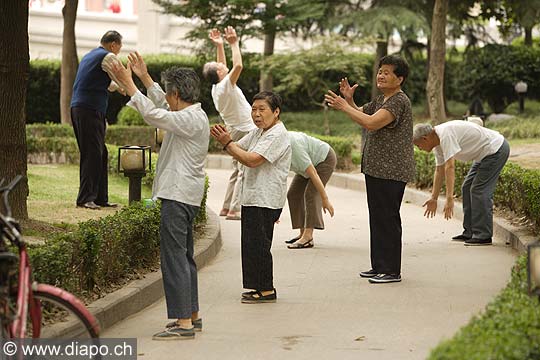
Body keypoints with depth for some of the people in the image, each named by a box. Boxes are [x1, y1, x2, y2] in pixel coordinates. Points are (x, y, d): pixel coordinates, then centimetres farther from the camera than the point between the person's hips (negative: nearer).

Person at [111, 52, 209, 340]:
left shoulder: (191, 119, -16)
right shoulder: (193, 115, 15)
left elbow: (153, 114, -22)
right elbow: (162, 107, 30)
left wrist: (128, 83, -15)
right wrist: (144, 77, 30)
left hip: (178, 196, -11)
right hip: (186, 195, 11)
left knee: (174, 257, -10)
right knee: (184, 256, 16)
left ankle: (183, 322, -11)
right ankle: (192, 316, 22)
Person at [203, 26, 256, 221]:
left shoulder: (216, 88, 5)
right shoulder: (225, 86, -20)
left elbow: (223, 66, 20)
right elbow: (238, 65, -32)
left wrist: (220, 46, 15)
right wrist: (234, 44, -22)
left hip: (236, 131, 10)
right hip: (245, 131, -10)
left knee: (238, 170, 16)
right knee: (245, 171, -8)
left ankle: (226, 207, 16)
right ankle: (234, 210, -11)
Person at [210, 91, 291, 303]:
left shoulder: (277, 135, -14)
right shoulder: (258, 132, 18)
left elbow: (252, 160, -22)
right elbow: (239, 148, 15)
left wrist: (227, 143, -18)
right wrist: (224, 139, -5)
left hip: (266, 201, -10)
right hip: (252, 197, 10)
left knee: (258, 244, -7)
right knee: (251, 244, 12)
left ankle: (267, 290, 0)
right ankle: (258, 286, 20)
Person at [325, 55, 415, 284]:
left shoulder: (399, 101, -15)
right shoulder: (381, 100, 17)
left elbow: (371, 123, -26)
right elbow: (361, 115, 25)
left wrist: (344, 107, -19)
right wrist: (349, 100, 6)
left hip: (391, 171, -10)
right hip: (375, 168, 10)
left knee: (387, 219, -6)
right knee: (377, 218, 14)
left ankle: (391, 270, -1)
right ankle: (379, 266, 22)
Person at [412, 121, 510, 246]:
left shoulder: (446, 135, -25)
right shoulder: (438, 143, 6)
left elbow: (450, 167, -32)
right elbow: (440, 171, 16)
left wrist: (449, 198, -35)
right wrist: (434, 198, 18)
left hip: (496, 149, -11)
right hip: (486, 153, 11)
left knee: (480, 191, -13)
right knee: (467, 188, 13)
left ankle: (483, 236, -9)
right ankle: (470, 233, 15)